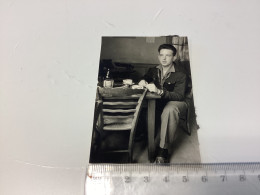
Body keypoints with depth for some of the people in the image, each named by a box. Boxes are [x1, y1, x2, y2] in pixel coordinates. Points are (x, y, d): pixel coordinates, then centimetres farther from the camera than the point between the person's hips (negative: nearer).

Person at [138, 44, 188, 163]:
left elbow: (179, 96, -21)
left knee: (169, 110, -40)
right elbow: (145, 79, 21)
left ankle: (163, 150, -35)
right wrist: (143, 82, -7)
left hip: (175, 102, -5)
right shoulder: (153, 71, 8)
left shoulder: (180, 75, -10)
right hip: (158, 102, 6)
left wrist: (159, 91, -35)